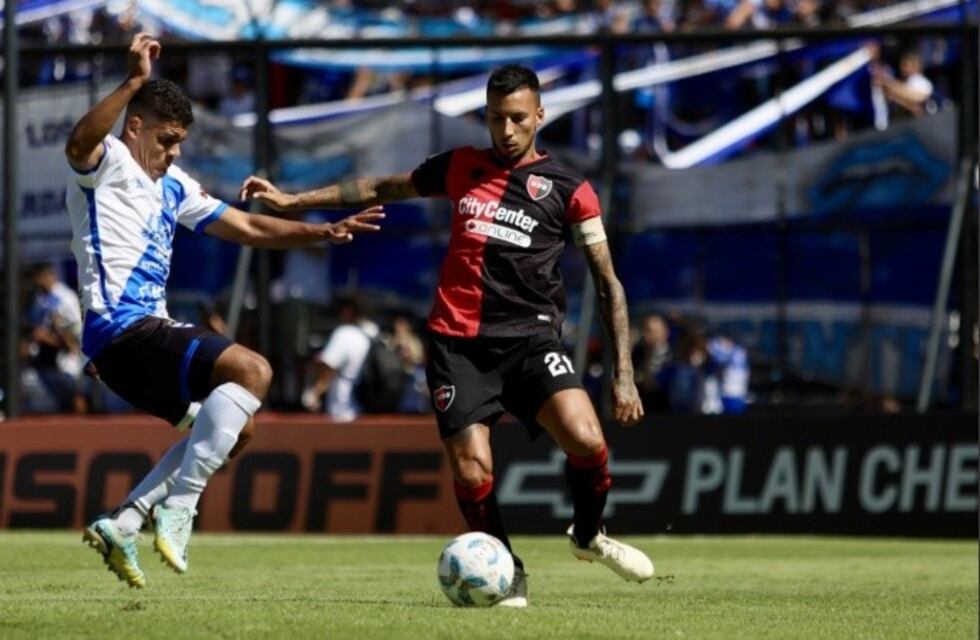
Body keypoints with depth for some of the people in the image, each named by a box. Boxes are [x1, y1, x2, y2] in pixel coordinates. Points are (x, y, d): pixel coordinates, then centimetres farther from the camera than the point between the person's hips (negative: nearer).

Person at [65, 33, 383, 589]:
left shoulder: (173, 187, 22)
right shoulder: (107, 165, -5)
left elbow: (250, 228, 25)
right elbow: (79, 144, -31)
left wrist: (325, 232, 15)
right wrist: (134, 82, -40)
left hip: (149, 329, 10)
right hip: (120, 329, -10)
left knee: (234, 425, 18)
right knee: (252, 371, -23)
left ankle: (122, 524, 13)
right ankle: (178, 508, -24)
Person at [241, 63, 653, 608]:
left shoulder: (567, 189, 3)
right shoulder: (461, 168, 12)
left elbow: (608, 283, 4)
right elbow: (382, 189, 25)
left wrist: (623, 374, -3)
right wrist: (291, 200, 21)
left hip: (529, 337, -2)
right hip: (457, 342, 2)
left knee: (586, 441, -24)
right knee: (472, 473, -12)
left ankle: (588, 536, 8)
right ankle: (506, 575, 15)